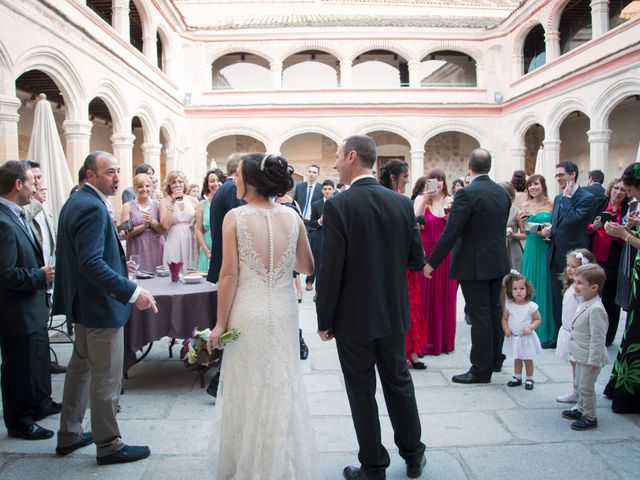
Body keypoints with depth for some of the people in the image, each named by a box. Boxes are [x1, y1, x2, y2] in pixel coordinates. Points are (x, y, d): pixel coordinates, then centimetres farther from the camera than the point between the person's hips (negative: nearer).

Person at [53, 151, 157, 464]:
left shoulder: (76, 201, 10)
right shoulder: (92, 207, -22)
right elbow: (92, 264, -30)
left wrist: (118, 267, 22)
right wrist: (133, 292, -31)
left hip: (82, 300, 11)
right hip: (101, 305, -11)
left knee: (81, 368, 20)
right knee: (107, 377, 2)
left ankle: (69, 435, 34)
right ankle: (108, 445, 15)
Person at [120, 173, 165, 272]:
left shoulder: (157, 204, 6)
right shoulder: (128, 206, 2)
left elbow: (163, 230, 3)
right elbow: (126, 232, -4)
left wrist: (152, 222, -14)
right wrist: (144, 225, -12)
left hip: (156, 249, 2)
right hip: (137, 251, -1)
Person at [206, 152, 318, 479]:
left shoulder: (235, 217, -11)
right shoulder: (292, 217, -3)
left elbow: (229, 274, -12)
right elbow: (307, 267, 5)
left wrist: (220, 323, -3)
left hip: (248, 314, -3)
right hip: (284, 313, 3)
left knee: (248, 389, 12)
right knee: (284, 387, 16)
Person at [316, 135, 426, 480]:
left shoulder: (338, 206, -17)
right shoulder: (402, 203, -2)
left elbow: (331, 270, -18)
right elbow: (416, 259, 2)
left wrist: (324, 321, -7)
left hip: (354, 318, -5)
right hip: (393, 313, 5)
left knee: (361, 392, 10)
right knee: (399, 382, 20)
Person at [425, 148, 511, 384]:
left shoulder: (467, 194, -18)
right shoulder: (502, 192, 5)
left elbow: (450, 233, -20)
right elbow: (501, 227, 13)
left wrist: (431, 263, -13)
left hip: (474, 264, -7)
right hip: (498, 261, 8)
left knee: (480, 316, -1)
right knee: (494, 311, 18)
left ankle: (481, 369, 7)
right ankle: (495, 358, 31)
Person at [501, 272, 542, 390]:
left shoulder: (531, 306, -13)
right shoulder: (509, 305, -5)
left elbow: (537, 319, -4)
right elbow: (505, 318, 5)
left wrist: (530, 328, -20)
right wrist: (506, 329, -11)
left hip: (527, 337, -3)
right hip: (513, 337, 3)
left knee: (527, 359, 9)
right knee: (517, 359, 17)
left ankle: (529, 379, 24)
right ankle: (517, 377, 30)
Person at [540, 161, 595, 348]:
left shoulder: (586, 198, -9)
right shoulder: (558, 198, 15)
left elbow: (572, 219, -24)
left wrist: (567, 197, -14)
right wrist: (549, 231, 2)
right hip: (556, 255, 7)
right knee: (557, 299, 12)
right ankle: (558, 336, 22)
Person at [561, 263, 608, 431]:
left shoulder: (596, 309, -27)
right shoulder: (584, 304, 3)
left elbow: (598, 338, -25)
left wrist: (593, 361, -22)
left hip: (590, 358, -9)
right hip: (581, 356, 10)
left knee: (586, 387, 2)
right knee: (580, 384, 22)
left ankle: (590, 418, 17)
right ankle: (580, 409, 38)